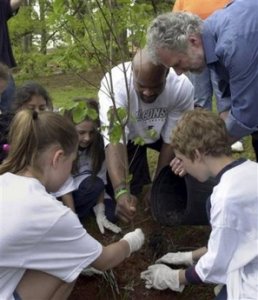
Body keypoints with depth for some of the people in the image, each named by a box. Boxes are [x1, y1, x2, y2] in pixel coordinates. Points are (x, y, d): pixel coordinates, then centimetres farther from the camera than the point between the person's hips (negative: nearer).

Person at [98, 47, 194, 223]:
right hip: (128, 135, -2)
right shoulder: (115, 84, -40)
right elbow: (114, 141, -48)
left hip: (160, 133, 2)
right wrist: (121, 192, -62)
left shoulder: (182, 87, -33)